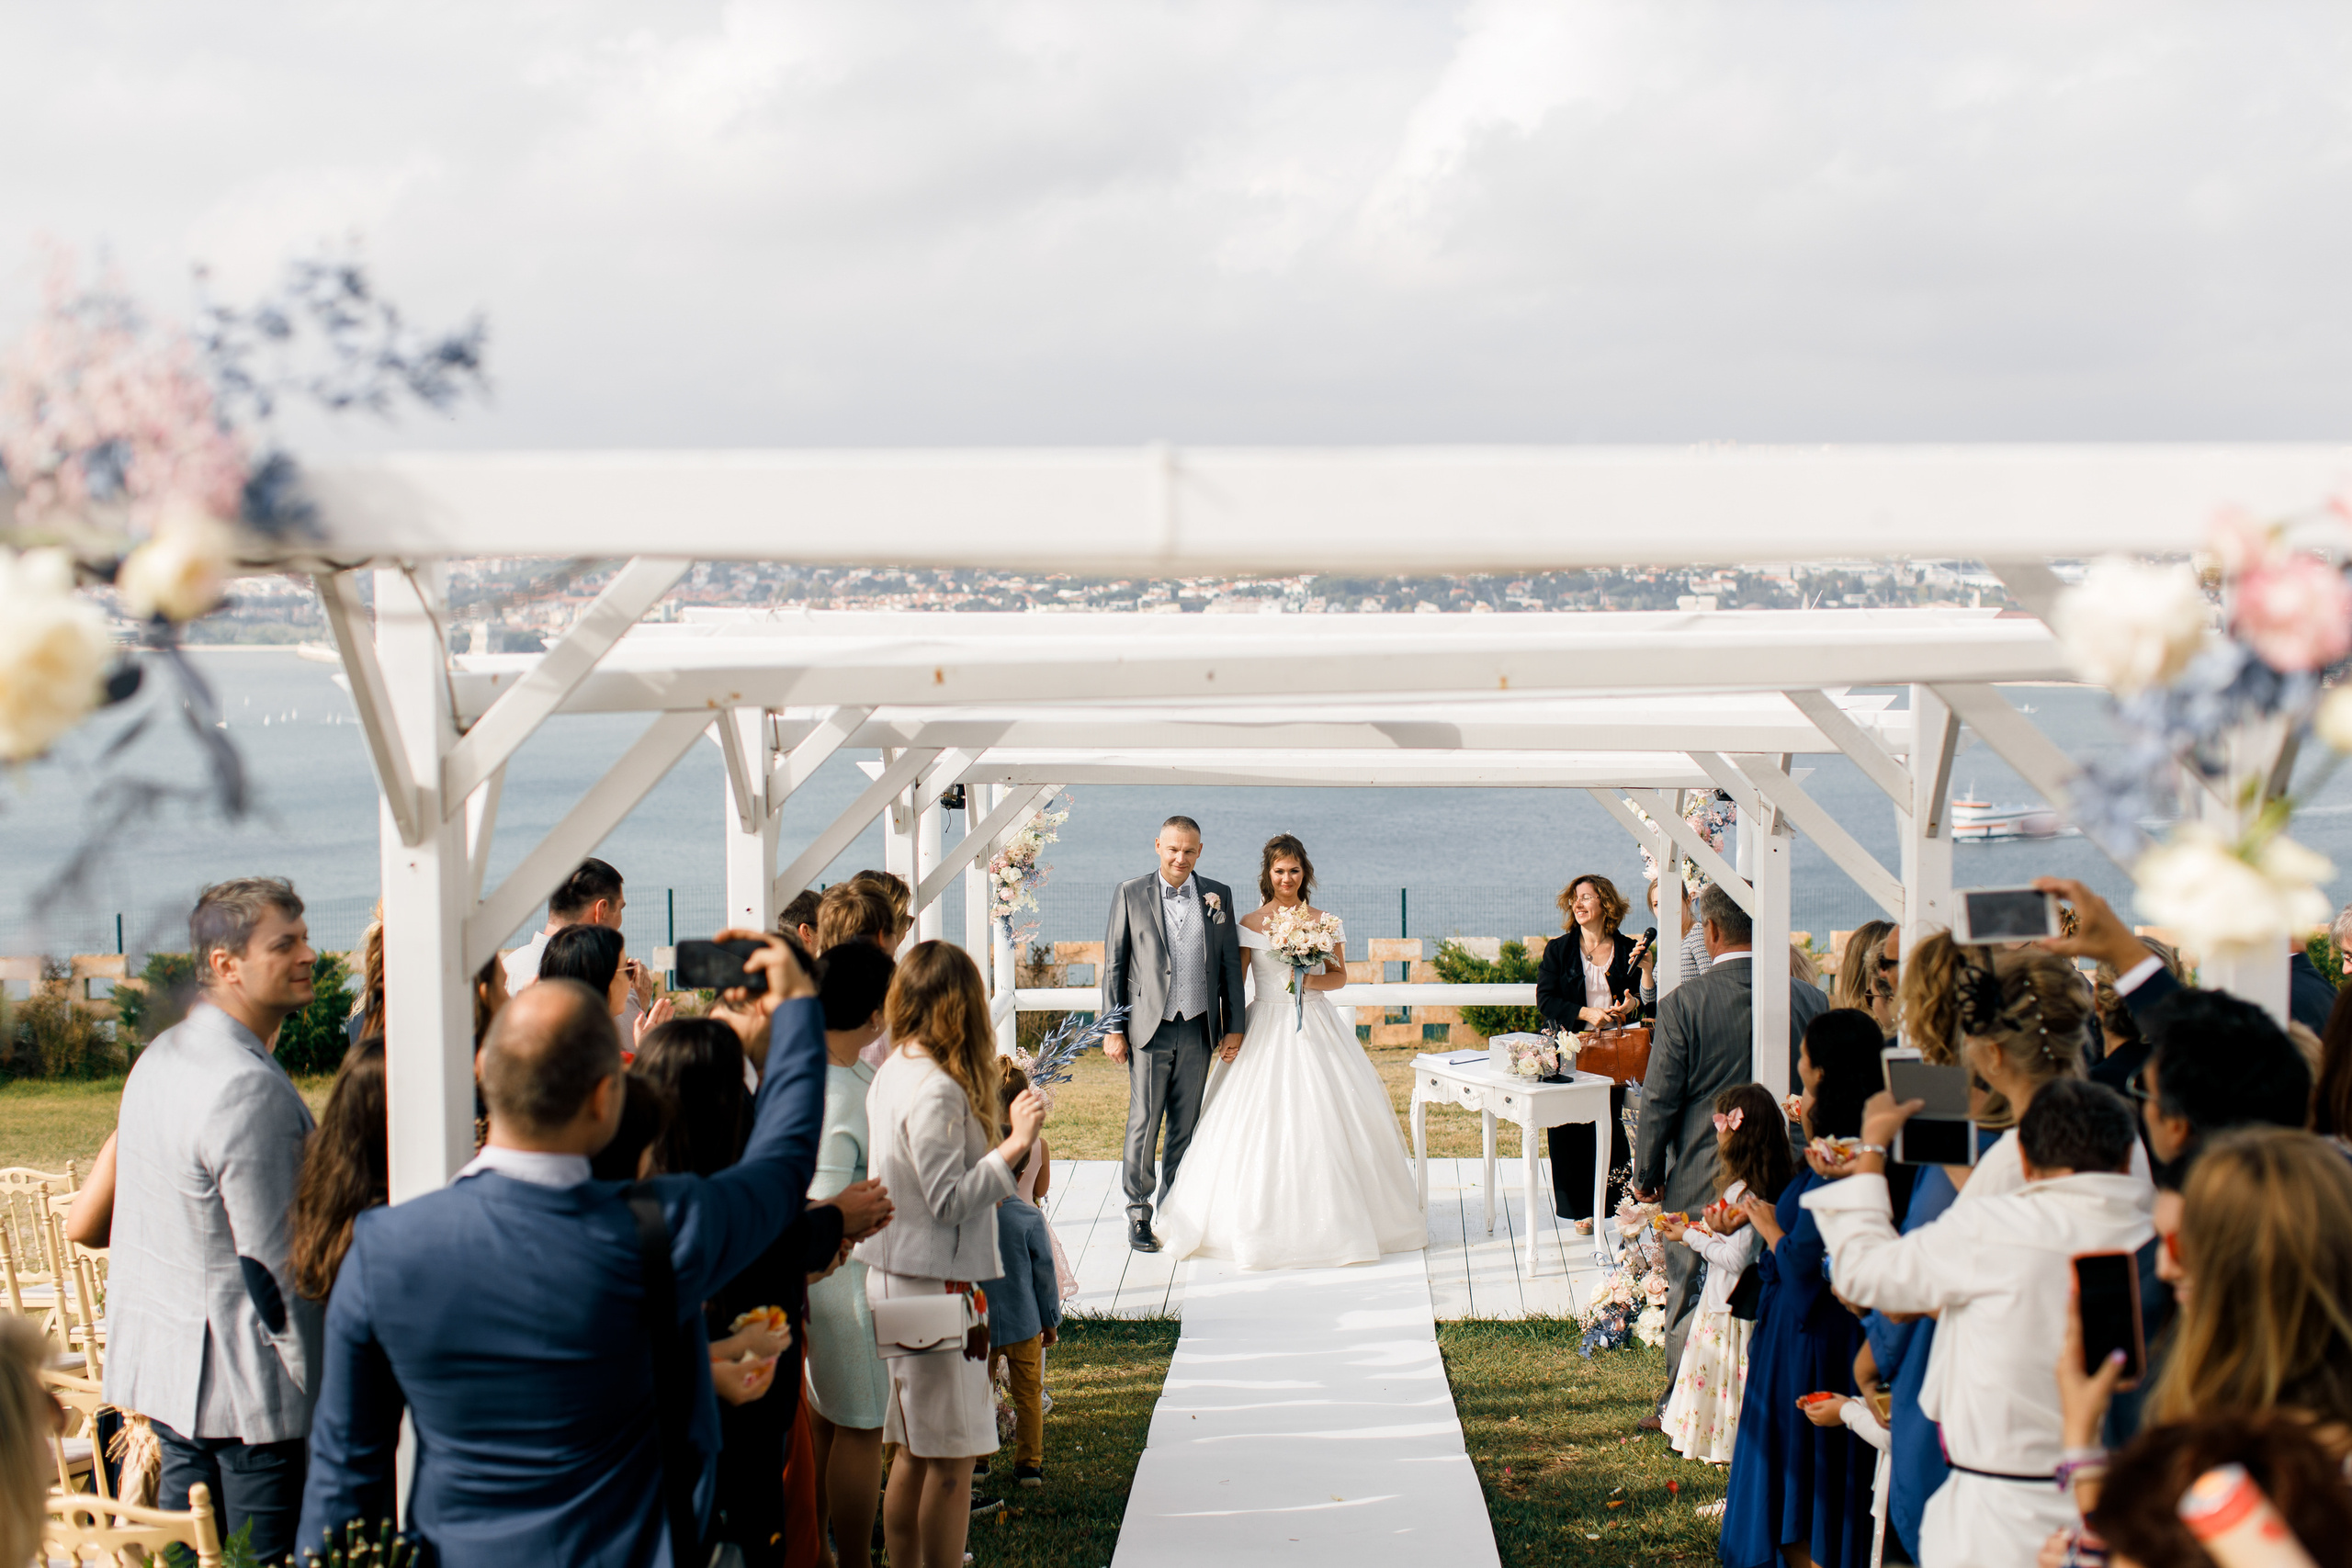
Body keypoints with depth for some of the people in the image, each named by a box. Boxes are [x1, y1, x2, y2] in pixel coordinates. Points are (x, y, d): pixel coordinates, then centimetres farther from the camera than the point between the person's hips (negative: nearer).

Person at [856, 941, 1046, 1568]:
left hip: (896, 1280, 10)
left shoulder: (893, 1071, 8)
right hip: (935, 1287, -10)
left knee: (915, 1454, 16)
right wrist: (1015, 1145, -24)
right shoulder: (936, 1091, -20)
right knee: (951, 1460, -2)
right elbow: (949, 1200, -21)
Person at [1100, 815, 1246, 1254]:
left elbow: (1230, 965, 10)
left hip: (1198, 1031, 2)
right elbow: (1113, 964, 3)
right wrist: (1112, 1029, -2)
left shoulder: (1218, 896, 8)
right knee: (1143, 1126, -1)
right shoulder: (1130, 894, 2)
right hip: (1149, 1029, -2)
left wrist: (1234, 1027, 6)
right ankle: (1138, 1214, 8)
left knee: (1185, 1128, 8)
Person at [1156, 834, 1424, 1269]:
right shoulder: (1251, 923, 2)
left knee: (1326, 1116, -2)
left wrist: (1313, 980, -10)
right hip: (1268, 1028, -2)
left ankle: (1333, 1218, 9)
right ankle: (1270, 1218, 0)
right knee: (1263, 1119, -7)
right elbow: (1234, 983, -1)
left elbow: (1340, 976, 11)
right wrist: (1230, 1034, -11)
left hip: (1317, 1028, 2)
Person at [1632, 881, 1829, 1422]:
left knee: (1690, 1297, 12)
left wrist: (1646, 1173, 4)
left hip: (1699, 1184, -2)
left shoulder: (1682, 1006, -15)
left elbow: (1659, 1101, -9)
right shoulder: (1810, 1001, -6)